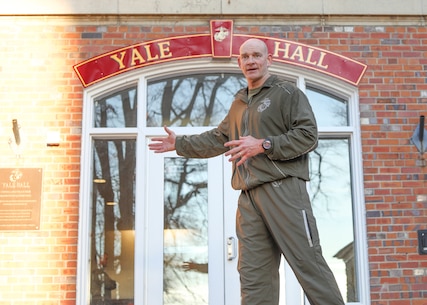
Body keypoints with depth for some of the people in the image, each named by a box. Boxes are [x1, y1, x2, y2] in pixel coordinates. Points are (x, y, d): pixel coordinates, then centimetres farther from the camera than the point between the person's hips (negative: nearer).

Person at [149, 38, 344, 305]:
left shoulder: (287, 93, 2)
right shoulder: (239, 103, 24)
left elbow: (308, 135, -9)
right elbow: (217, 139, 32)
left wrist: (263, 145, -14)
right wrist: (180, 144, 30)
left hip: (283, 189, -7)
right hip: (249, 197, 7)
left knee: (308, 261, -7)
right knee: (253, 274, 5)